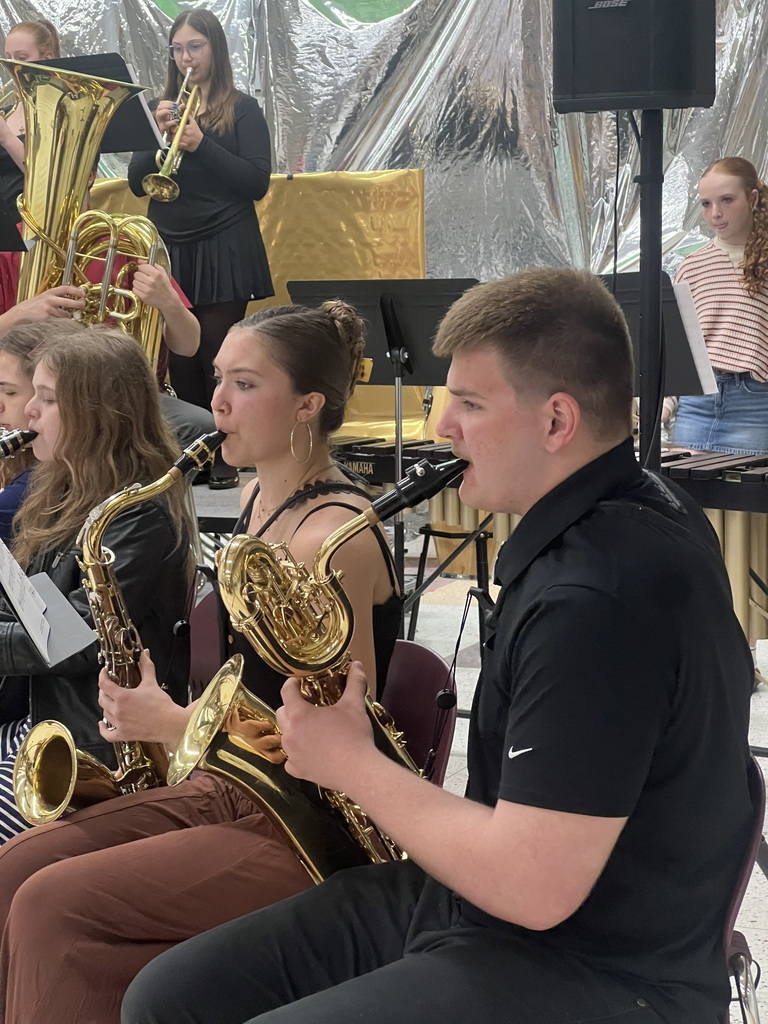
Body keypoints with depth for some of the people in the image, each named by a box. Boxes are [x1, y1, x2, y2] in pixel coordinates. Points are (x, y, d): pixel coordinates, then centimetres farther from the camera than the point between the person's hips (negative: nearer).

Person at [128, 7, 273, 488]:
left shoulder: (242, 109, 1)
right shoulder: (163, 108, 12)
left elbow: (258, 182, -9)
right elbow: (137, 183, 6)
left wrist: (202, 145, -19)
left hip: (223, 250, -4)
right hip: (170, 249, 4)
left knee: (218, 358, -5)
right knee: (180, 361, 3)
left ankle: (226, 458, 4)